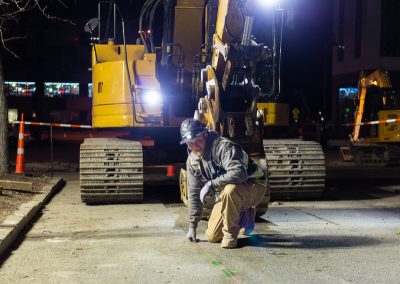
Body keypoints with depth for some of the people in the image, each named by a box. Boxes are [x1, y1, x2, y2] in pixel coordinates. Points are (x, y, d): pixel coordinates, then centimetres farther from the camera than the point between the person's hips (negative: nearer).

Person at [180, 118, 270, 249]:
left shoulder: (224, 147, -26)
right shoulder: (192, 160, -2)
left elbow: (239, 173, -42)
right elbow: (194, 194, 4)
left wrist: (211, 184, -38)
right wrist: (192, 226, 3)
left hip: (253, 187, -7)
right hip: (225, 194, 8)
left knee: (230, 190, -41)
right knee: (212, 236, 1)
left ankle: (230, 234, -18)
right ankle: (244, 216, 25)